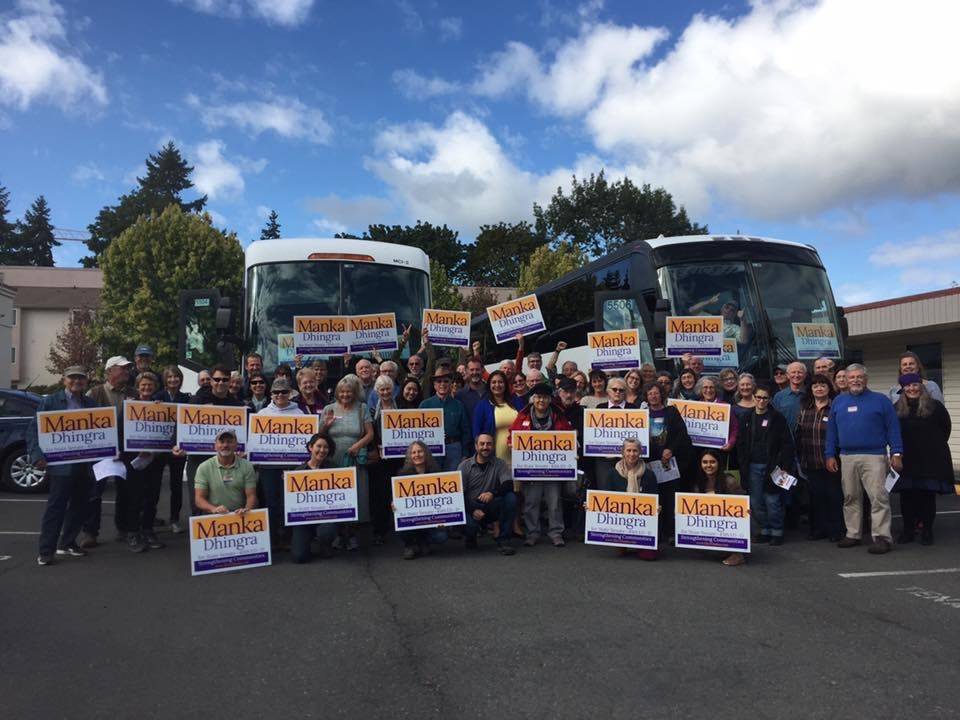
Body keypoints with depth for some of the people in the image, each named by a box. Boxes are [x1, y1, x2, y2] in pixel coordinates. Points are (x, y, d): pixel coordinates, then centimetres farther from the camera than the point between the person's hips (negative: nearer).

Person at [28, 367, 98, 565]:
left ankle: (67, 543, 26)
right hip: (61, 465, -4)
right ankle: (46, 550, 4)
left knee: (80, 505, 11)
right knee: (56, 506, -3)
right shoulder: (50, 402, 1)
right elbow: (34, 429, -3)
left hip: (85, 465, 5)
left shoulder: (91, 405, 12)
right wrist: (37, 456, -15)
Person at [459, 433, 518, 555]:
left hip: (492, 508, 1)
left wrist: (492, 493, -35)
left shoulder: (499, 464, -1)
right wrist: (473, 510, -22)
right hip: (471, 508, -1)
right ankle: (470, 536, 8)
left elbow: (508, 485, -15)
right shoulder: (465, 466, -2)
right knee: (469, 525, -33)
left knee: (511, 497, -26)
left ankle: (504, 539, -13)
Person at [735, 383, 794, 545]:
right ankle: (765, 530, 19)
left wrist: (784, 465, -12)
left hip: (771, 465, -4)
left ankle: (777, 532, 10)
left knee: (772, 501, -5)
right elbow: (741, 443, 11)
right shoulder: (748, 419, 10)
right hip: (753, 466, 4)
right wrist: (743, 465, 2)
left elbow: (787, 444, -4)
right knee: (756, 502, 6)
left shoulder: (777, 418, -1)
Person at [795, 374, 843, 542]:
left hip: (831, 462, -4)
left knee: (834, 495, 3)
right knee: (816, 495, 10)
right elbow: (798, 434, 13)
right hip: (811, 463, 4)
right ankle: (818, 528, 20)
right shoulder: (805, 409, 10)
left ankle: (836, 530, 14)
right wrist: (800, 457, 10)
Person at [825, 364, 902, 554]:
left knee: (879, 497, -8)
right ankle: (852, 535, 19)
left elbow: (893, 428, 0)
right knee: (850, 498, 10)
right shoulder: (838, 402, 13)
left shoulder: (880, 400, 4)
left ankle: (882, 537, -3)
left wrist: (896, 453, -7)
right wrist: (830, 455, 8)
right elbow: (832, 430, 13)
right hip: (847, 458, 4)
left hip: (874, 457, -4)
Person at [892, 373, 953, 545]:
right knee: (906, 495, 3)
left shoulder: (935, 406, -1)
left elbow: (945, 428, 7)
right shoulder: (897, 409, 5)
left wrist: (935, 446, 6)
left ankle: (927, 531, 11)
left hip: (930, 460, -2)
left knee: (927, 494, 1)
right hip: (906, 459, 2)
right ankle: (908, 529, 13)